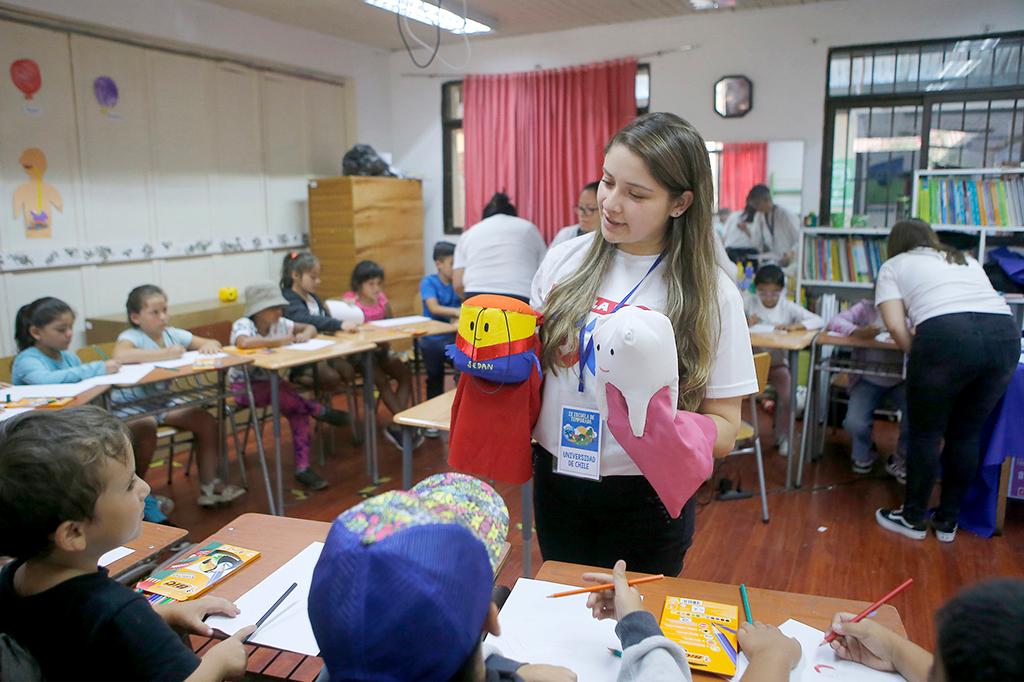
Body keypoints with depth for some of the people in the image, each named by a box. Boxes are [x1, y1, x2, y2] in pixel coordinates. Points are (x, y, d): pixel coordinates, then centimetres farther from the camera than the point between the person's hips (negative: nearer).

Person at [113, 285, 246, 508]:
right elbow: (119, 355, -41)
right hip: (129, 407, -6)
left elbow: (214, 344, 6)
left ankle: (209, 485, 4)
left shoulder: (171, 334, 1)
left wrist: (209, 345, -20)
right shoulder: (131, 337, -16)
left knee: (207, 422, -5)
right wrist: (166, 353, -35)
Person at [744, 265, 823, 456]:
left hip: (778, 363, 0)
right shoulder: (748, 303, -3)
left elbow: (819, 321, -11)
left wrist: (794, 326, -26)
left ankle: (783, 436, 6)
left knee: (788, 397, -20)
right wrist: (745, 323, -25)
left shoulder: (789, 307, -3)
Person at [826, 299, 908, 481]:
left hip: (901, 381, 1)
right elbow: (834, 322, -12)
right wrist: (858, 332, -32)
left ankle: (900, 460, 8)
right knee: (854, 423, -19)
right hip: (868, 379, -1)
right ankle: (864, 453, 20)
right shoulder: (865, 308, -1)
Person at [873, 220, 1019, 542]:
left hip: (947, 336, -5)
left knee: (925, 433, 10)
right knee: (967, 434, 17)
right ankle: (947, 521, 28)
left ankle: (914, 519, 23)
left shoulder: (894, 266, 19)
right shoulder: (965, 259, 34)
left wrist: (917, 355, 20)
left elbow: (895, 325, 5)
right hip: (1006, 334, 5)